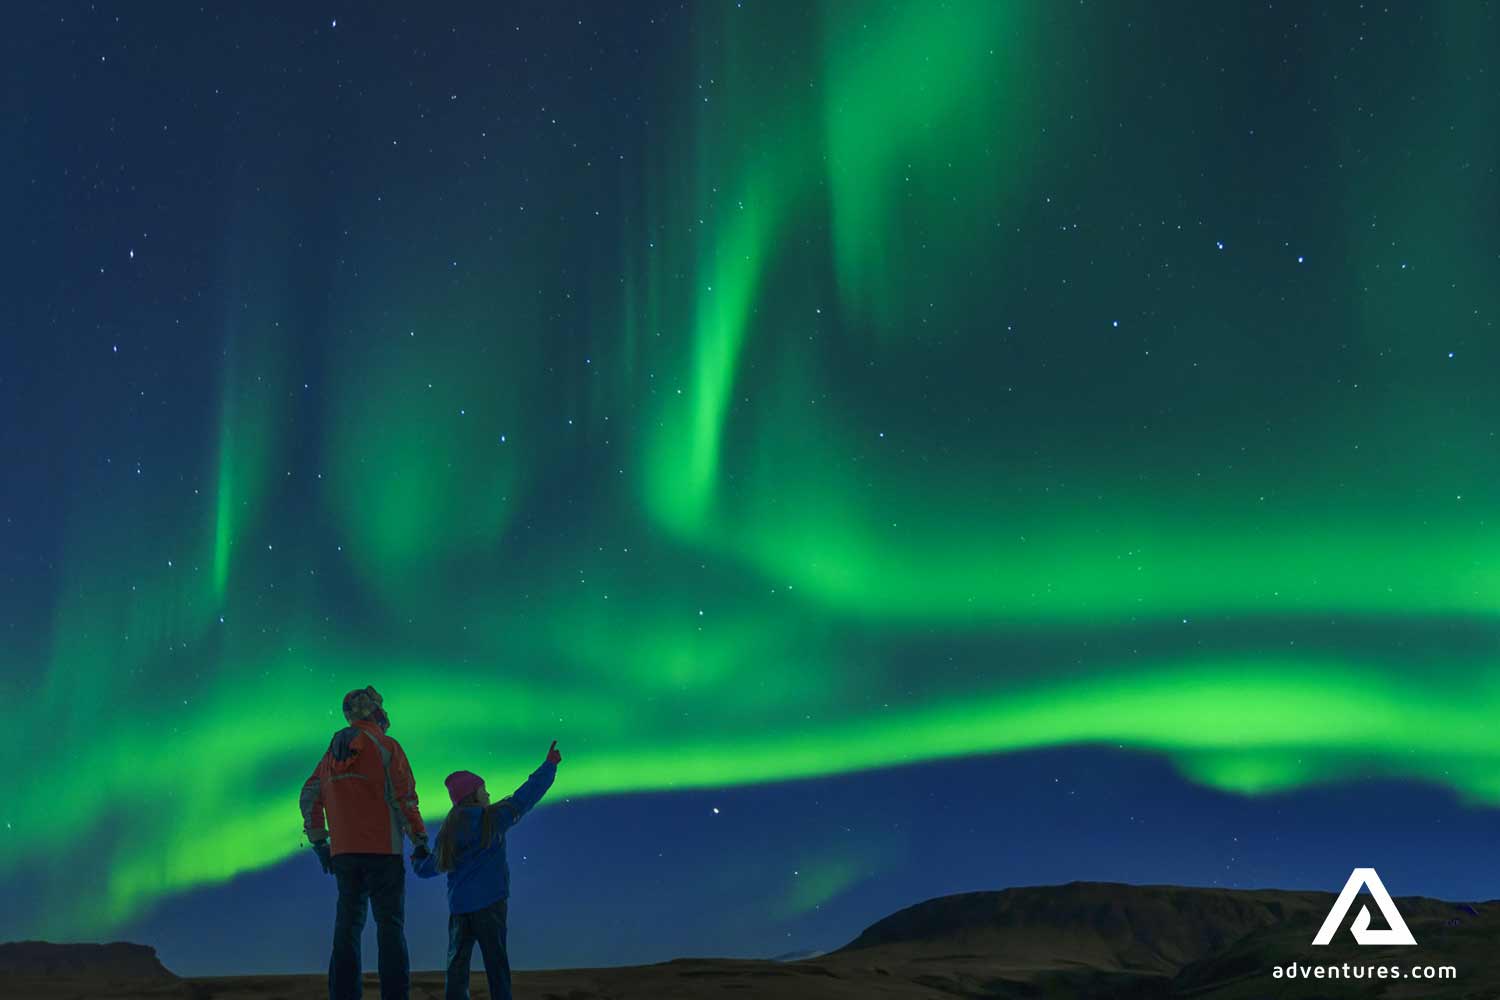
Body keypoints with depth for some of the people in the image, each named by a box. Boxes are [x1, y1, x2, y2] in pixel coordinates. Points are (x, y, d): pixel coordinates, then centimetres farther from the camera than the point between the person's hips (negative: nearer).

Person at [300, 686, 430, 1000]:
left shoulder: (333, 753, 13)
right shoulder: (387, 747, -6)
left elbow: (309, 798, 16)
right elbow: (404, 798, -11)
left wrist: (319, 844, 21)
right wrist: (421, 841, -3)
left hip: (344, 853, 5)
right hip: (383, 850, -5)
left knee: (347, 926, 9)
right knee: (390, 926, -2)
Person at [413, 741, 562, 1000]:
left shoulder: (447, 831, 10)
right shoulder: (492, 818, -4)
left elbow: (428, 869, 16)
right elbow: (525, 797, -3)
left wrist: (417, 860, 40)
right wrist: (549, 765, 6)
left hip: (458, 905, 4)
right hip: (489, 902, -4)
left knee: (458, 960, 6)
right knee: (495, 960, -1)